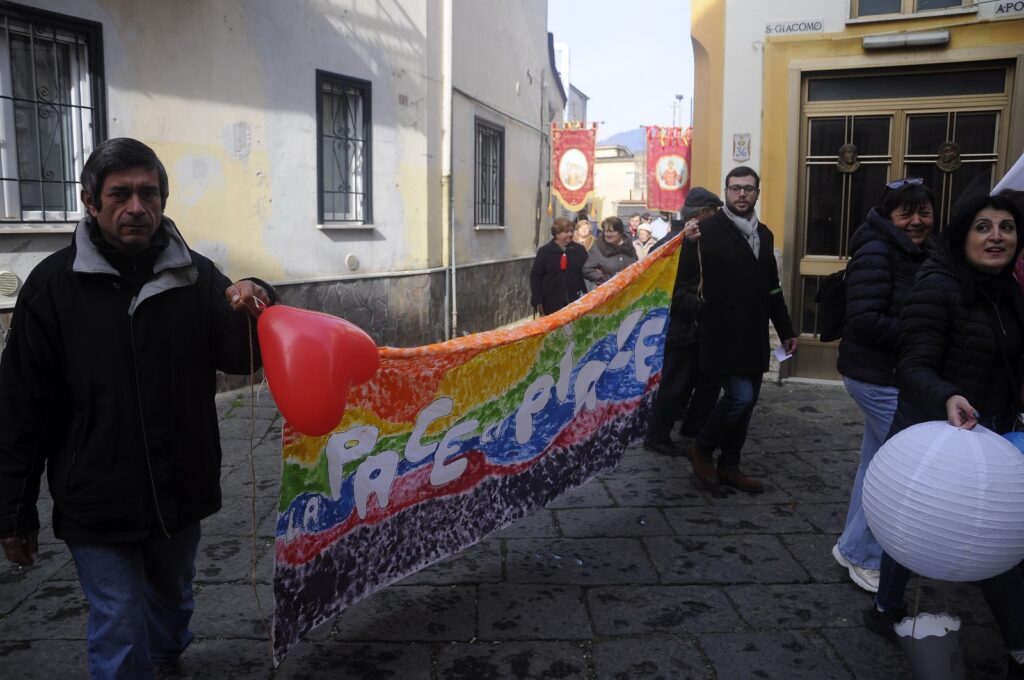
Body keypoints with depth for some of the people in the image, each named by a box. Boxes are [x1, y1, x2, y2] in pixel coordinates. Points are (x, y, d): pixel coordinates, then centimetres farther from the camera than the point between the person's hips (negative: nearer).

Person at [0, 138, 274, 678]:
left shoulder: (196, 276, -3)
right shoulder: (54, 284, -9)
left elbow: (240, 357, -7)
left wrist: (253, 307, -29)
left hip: (182, 491, 4)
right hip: (97, 504, -3)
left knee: (172, 603, 25)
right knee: (121, 636, 3)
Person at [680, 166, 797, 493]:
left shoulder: (764, 234, 15)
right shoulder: (707, 230, -6)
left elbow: (772, 287, 20)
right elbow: (687, 276, -9)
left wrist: (786, 330, 19)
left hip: (755, 335, 7)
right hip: (723, 333, -7)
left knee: (747, 400, 9)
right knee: (740, 396, -13)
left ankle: (729, 466, 23)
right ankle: (701, 449, 11)